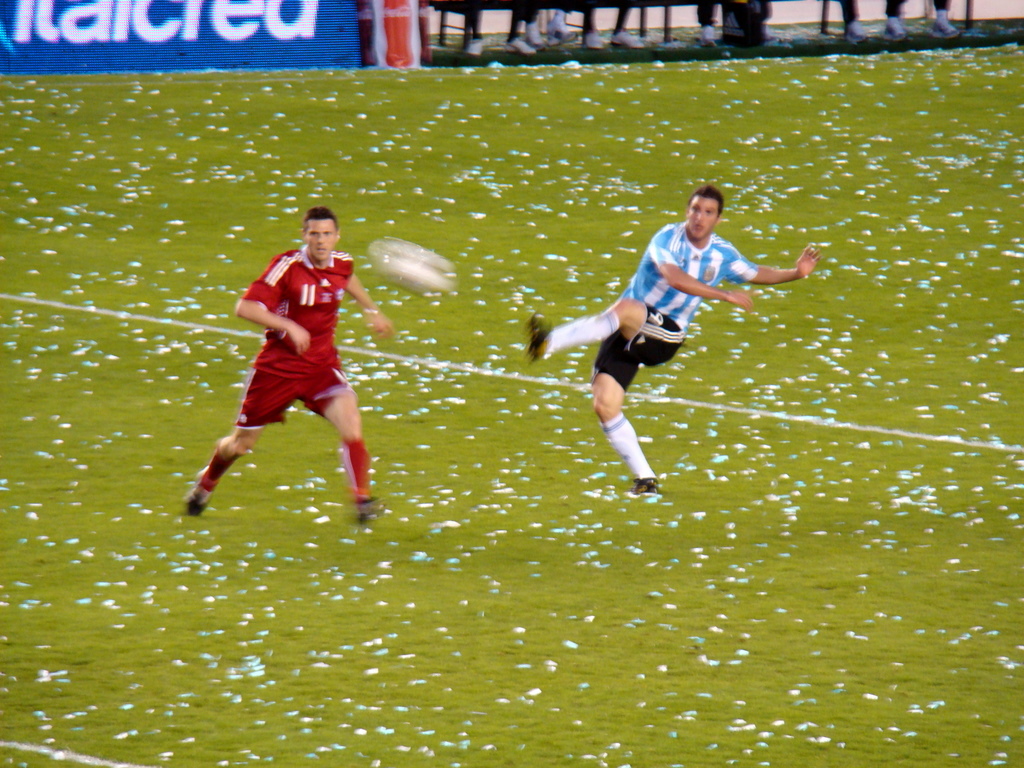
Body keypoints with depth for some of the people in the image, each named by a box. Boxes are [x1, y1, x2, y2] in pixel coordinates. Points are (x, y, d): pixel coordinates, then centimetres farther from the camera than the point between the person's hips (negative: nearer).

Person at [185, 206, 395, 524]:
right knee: (241, 443, 12)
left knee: (350, 422, -23)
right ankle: (205, 484, 41)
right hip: (278, 364, -3)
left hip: (322, 365, 3)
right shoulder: (288, 265, -21)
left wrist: (372, 310, 27)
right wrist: (289, 326, -37)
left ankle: (362, 499, -17)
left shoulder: (342, 263, -2)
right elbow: (245, 307, -28)